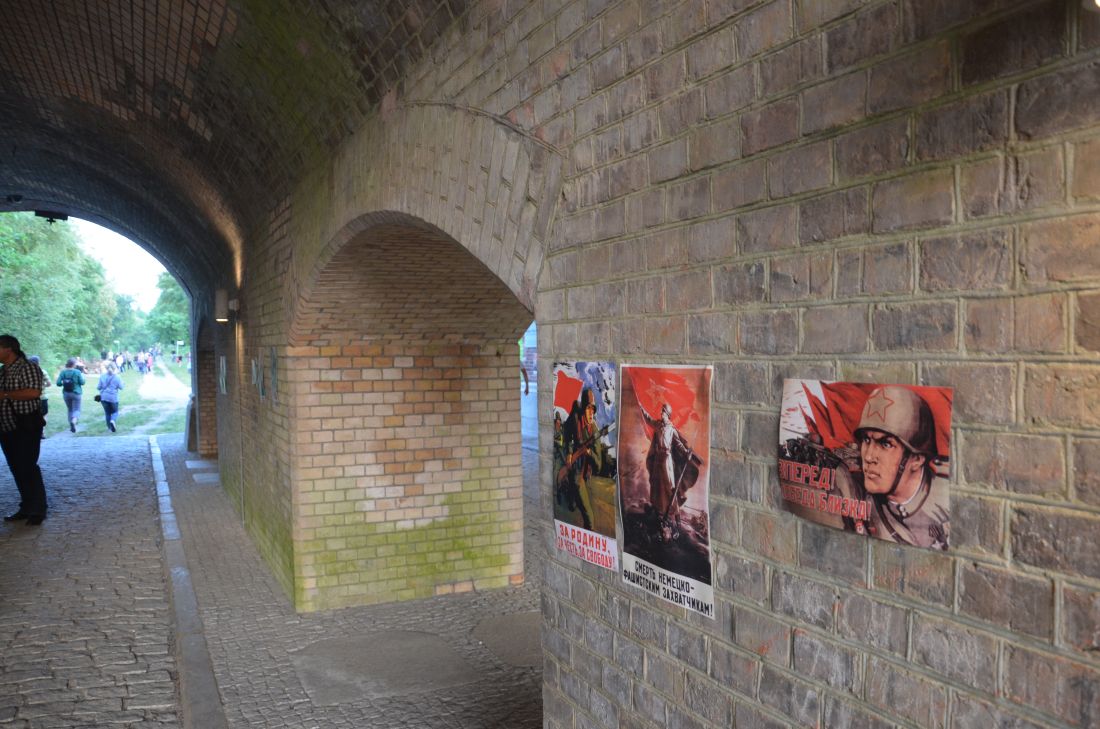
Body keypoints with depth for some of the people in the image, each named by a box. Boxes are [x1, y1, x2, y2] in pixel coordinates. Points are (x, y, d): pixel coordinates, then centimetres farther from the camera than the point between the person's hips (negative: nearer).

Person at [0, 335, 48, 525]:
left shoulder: (28, 367, -9)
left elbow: (34, 392, -22)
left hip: (26, 427, -8)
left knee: (27, 468, -8)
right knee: (17, 470, 11)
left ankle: (37, 510, -2)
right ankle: (26, 508, 20)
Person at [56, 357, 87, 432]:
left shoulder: (63, 372, -2)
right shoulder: (77, 372, -11)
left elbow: (58, 383, -6)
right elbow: (82, 382, -8)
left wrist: (64, 383, 13)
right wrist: (82, 375, 7)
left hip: (66, 393, 3)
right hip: (76, 393, -3)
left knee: (70, 409, 17)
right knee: (76, 409, 0)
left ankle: (71, 425, 18)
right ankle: (74, 421, -28)